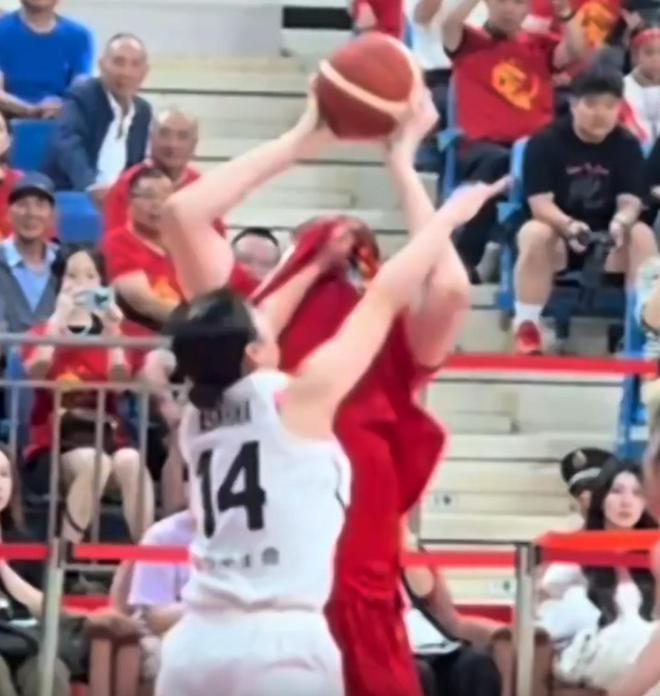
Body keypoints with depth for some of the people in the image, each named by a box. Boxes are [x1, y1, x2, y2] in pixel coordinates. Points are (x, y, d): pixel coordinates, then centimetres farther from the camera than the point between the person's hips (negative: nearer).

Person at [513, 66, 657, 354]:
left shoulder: (627, 146, -2)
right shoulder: (545, 142, -10)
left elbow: (630, 202, -9)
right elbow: (540, 203, -17)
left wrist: (621, 223, -34)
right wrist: (569, 225, -38)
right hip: (557, 236, -2)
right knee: (534, 233, -36)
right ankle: (526, 326, -29)